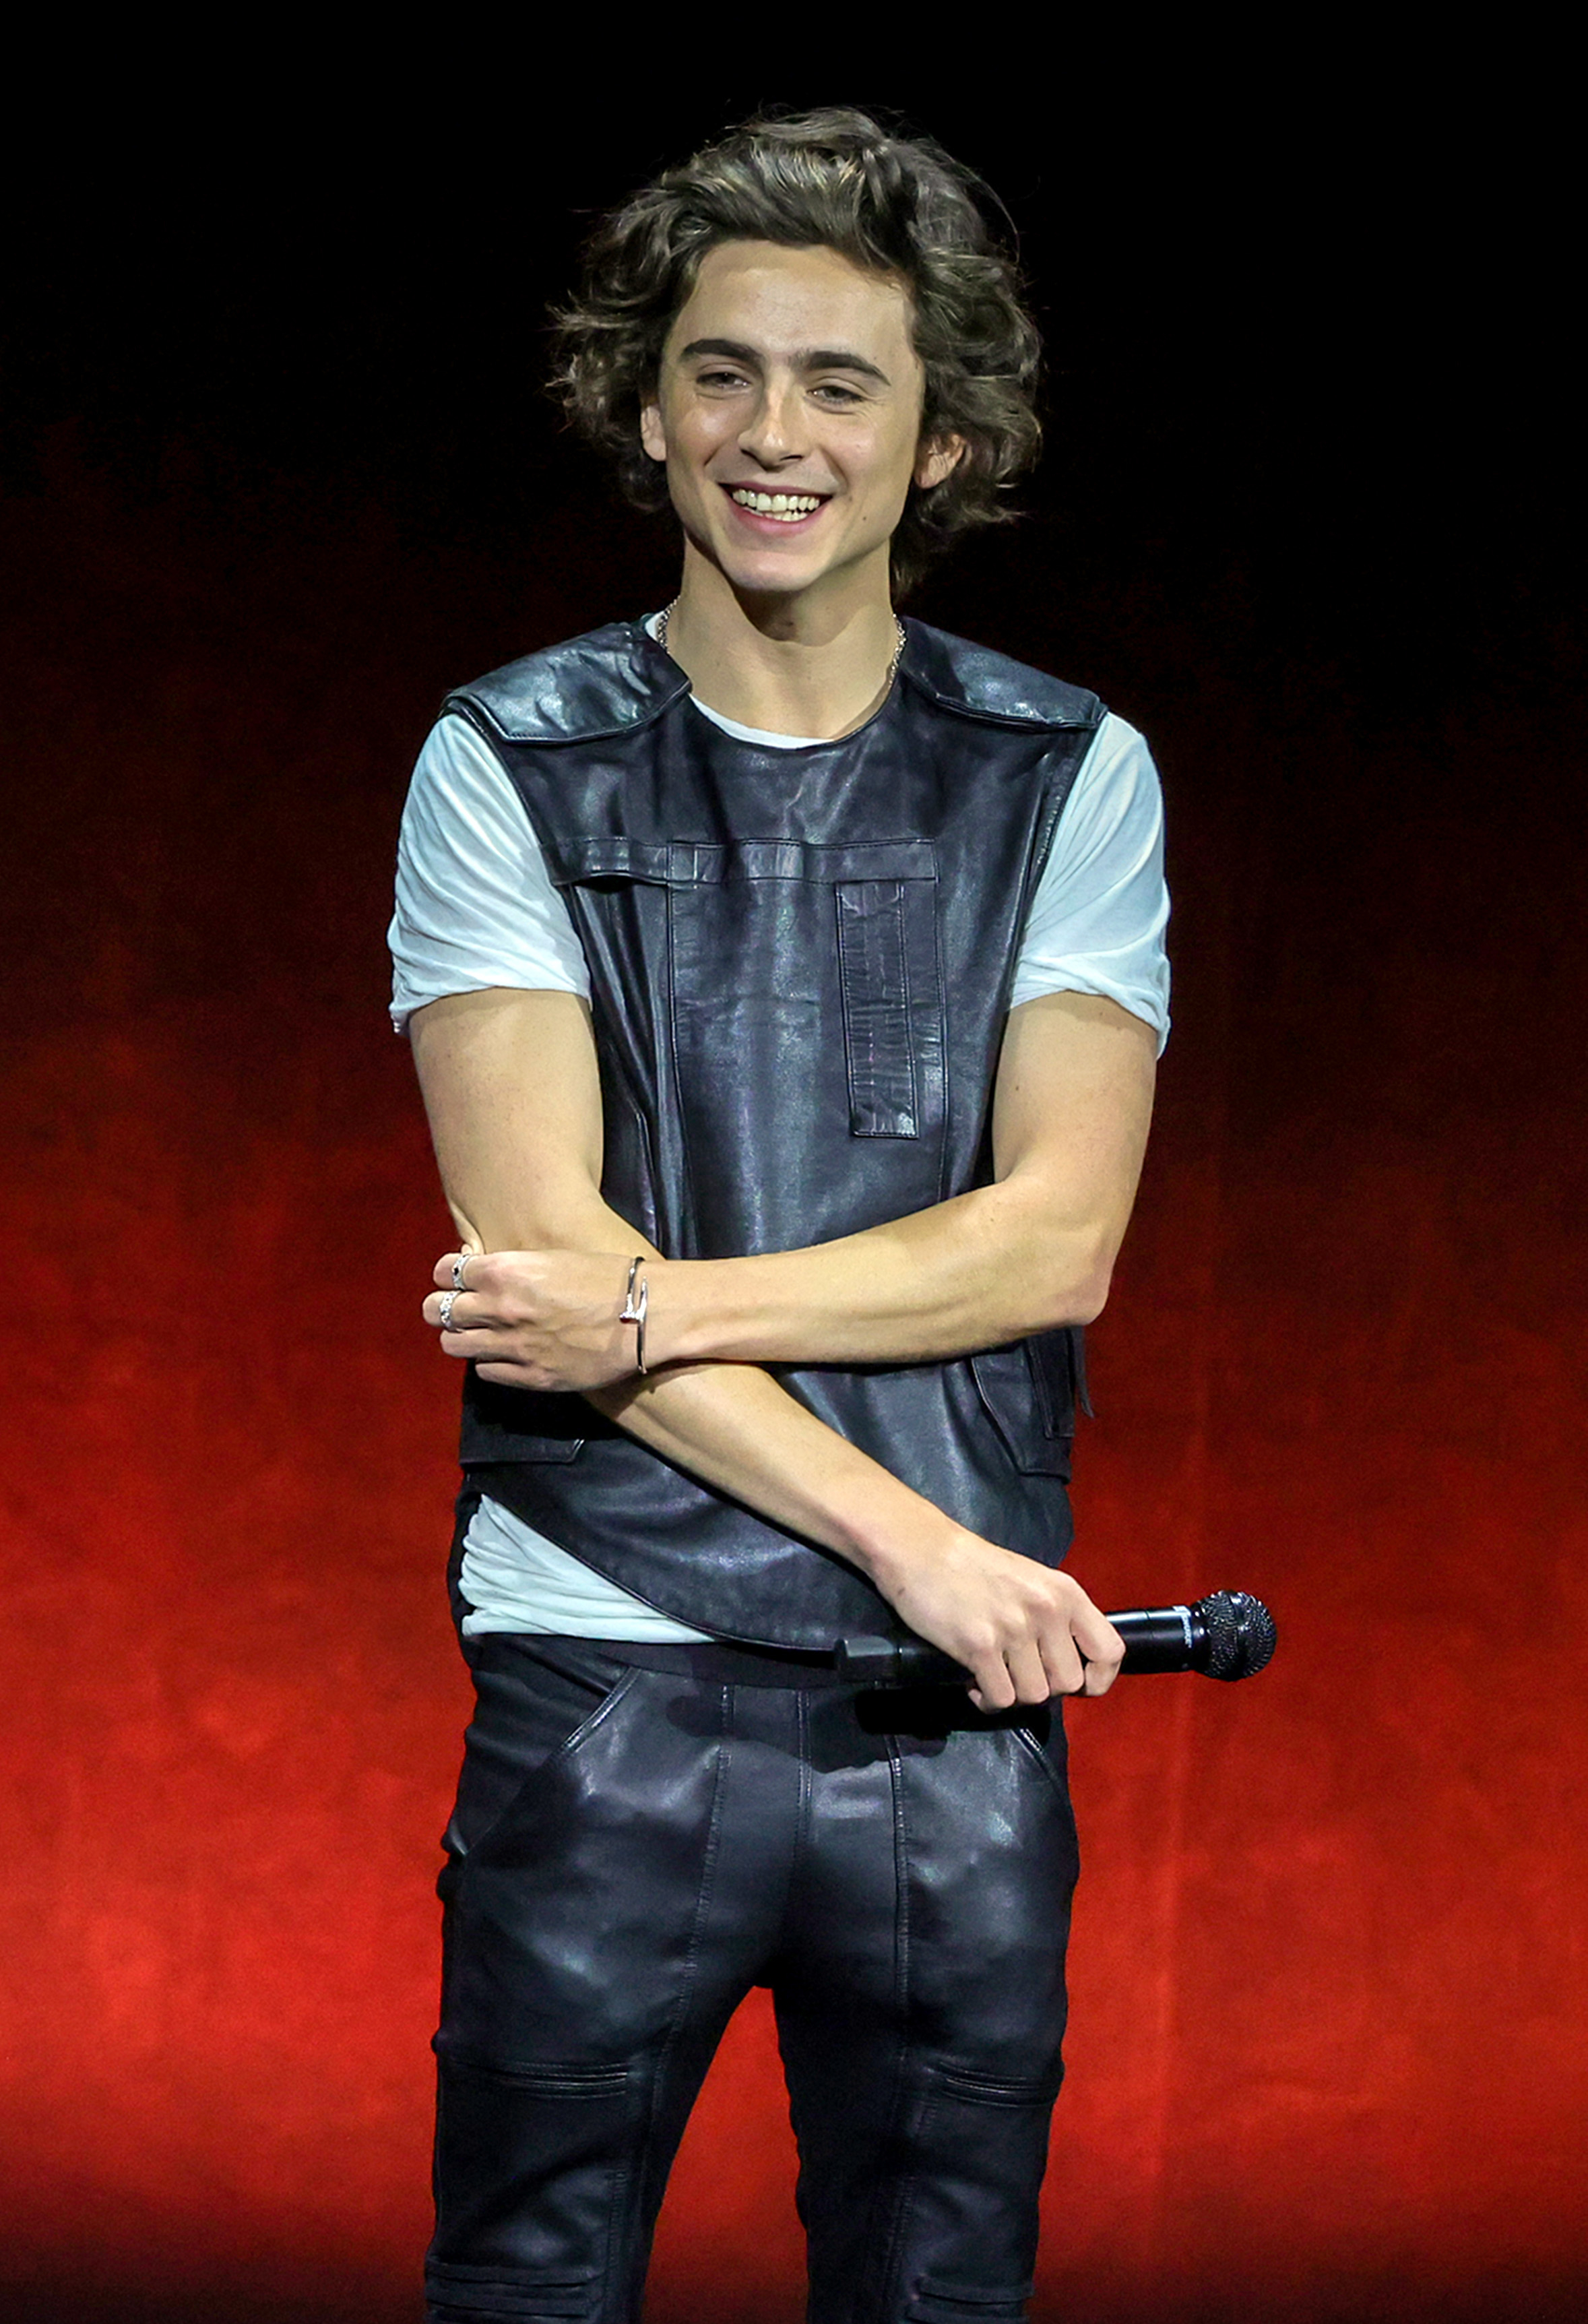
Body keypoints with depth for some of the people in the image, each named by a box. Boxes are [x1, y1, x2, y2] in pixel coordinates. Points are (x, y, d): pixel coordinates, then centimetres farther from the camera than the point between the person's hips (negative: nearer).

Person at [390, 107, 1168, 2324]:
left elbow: (1054, 1239, -3)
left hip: (966, 1708, 1)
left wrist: (657, 1306, -14)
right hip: (606, 1683, -1)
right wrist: (908, 1539, -14)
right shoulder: (512, 765, 2)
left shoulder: (1073, 778, 7)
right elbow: (539, 1239, -8)